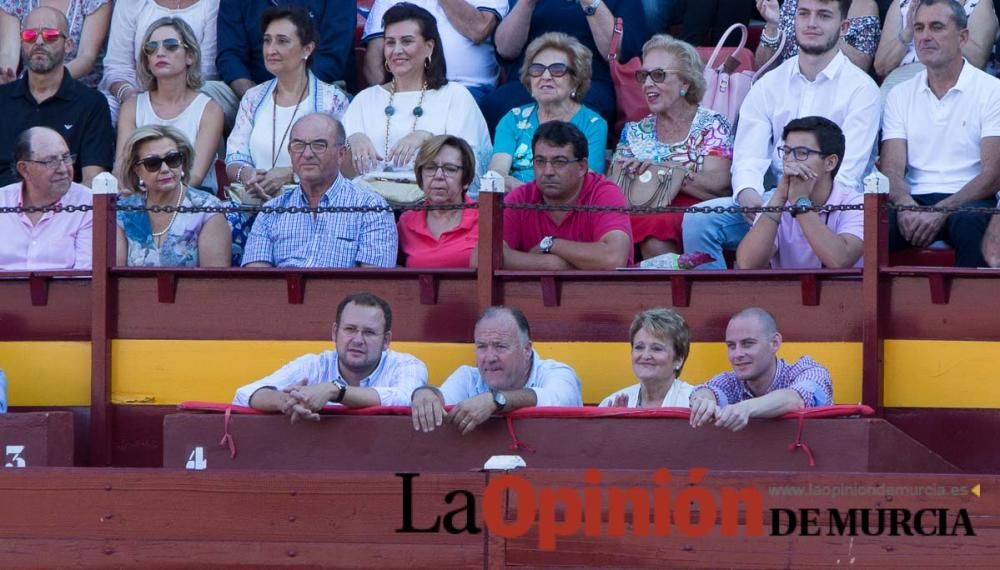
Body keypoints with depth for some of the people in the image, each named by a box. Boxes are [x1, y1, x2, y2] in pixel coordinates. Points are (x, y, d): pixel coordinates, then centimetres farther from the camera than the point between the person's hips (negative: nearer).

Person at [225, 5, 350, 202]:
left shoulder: (332, 101, 1)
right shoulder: (253, 99, 16)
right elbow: (234, 159, 11)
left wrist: (290, 175, -19)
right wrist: (246, 174, -13)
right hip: (255, 202, 3)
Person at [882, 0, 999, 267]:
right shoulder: (900, 95, 15)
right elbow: (892, 168, 6)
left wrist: (940, 212, -18)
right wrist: (905, 204, -17)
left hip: (967, 202, -3)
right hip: (913, 202, 3)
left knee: (970, 221, -37)